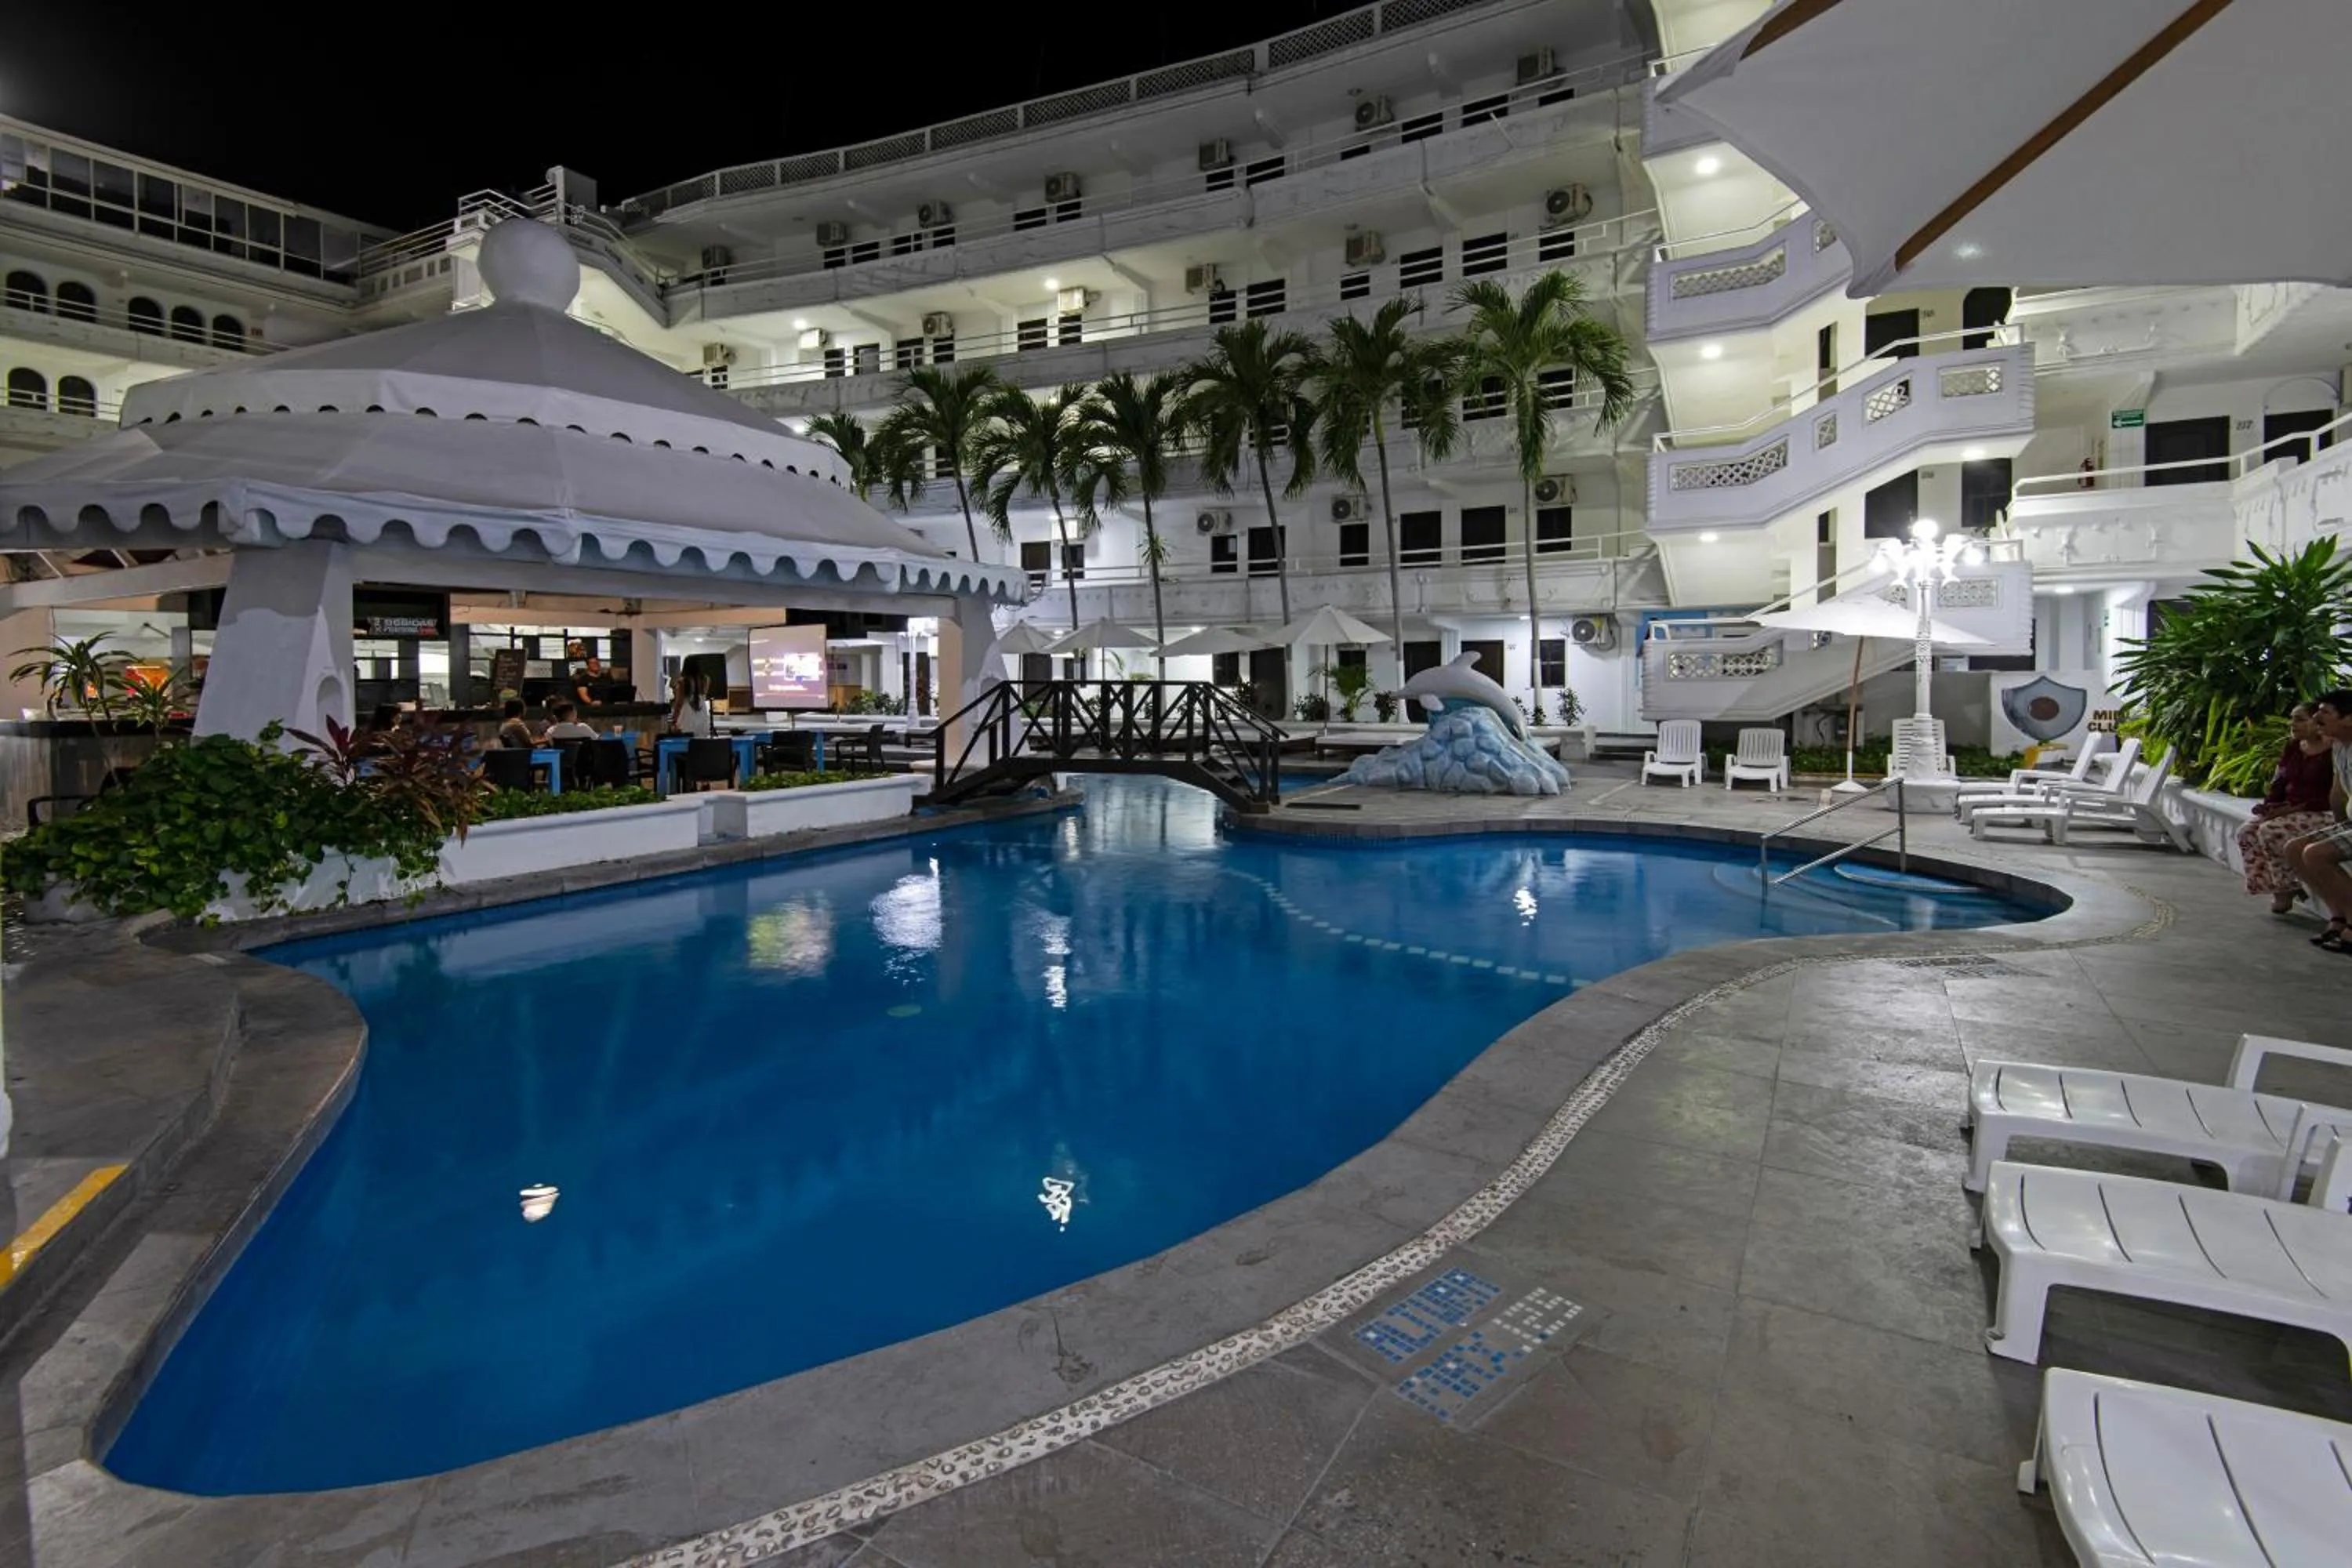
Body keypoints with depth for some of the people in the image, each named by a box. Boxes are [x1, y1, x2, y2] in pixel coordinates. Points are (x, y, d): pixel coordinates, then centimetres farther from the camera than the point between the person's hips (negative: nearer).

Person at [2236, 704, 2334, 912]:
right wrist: (2270, 805, -4)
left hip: (2320, 815, -7)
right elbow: (2279, 782, 14)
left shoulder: (2332, 752, -12)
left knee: (2270, 832, -29)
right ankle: (2278, 887, -10)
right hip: (2288, 811, 8)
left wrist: (2294, 808, -21)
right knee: (2246, 833, -15)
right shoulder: (2293, 748, 10)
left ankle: (2286, 889, -12)